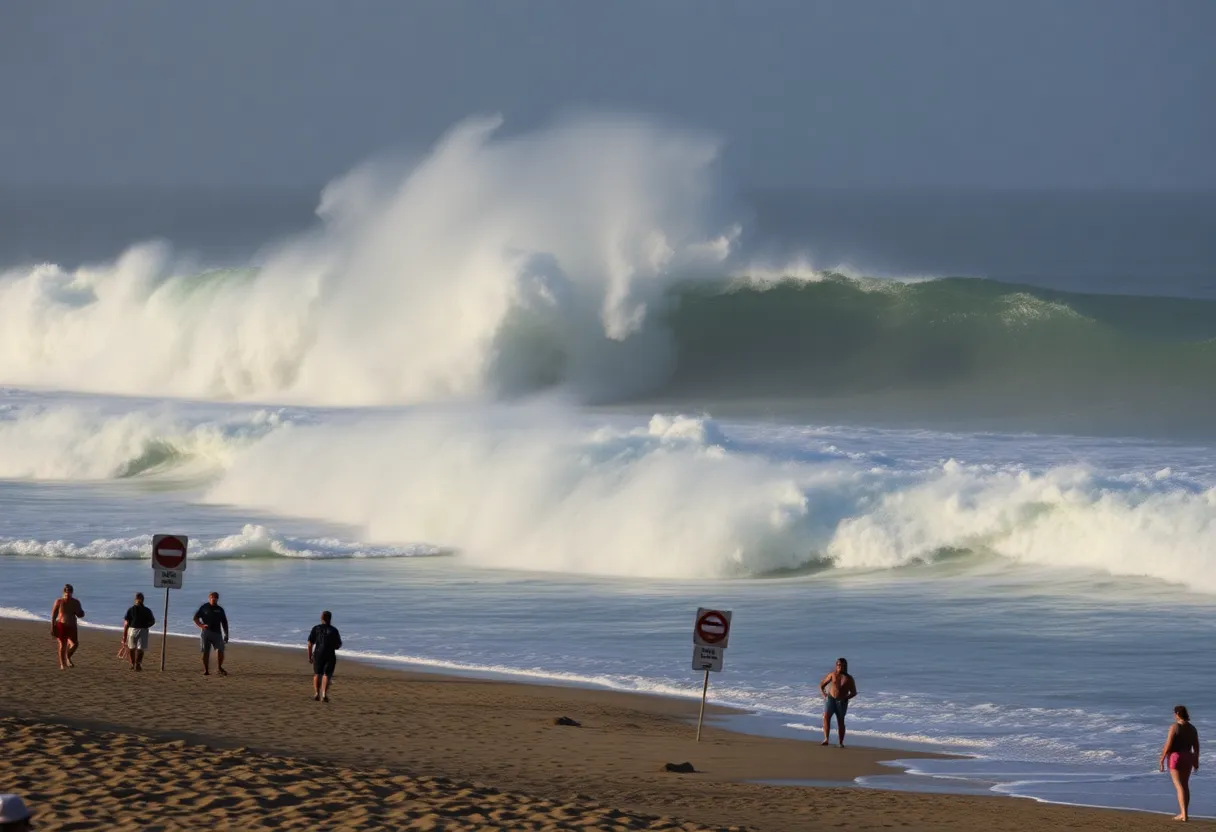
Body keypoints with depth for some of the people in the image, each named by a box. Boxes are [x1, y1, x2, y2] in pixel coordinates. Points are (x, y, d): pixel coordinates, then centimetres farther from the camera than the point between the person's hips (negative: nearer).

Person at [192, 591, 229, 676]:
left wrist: (226, 635, 8)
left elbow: (224, 623, 13)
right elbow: (195, 618, 7)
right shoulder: (204, 608, 4)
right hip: (206, 632, -2)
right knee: (206, 652, -2)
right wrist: (201, 626, -9)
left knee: (220, 650, -8)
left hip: (217, 632, 2)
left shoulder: (220, 609, 11)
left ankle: (219, 667, 12)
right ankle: (206, 670, 5)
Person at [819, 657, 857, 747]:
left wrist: (846, 698, -10)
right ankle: (826, 739, -27)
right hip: (830, 699, 0)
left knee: (840, 721, 6)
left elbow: (854, 692, 6)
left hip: (841, 702, 0)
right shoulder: (832, 675, 4)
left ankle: (841, 743, 16)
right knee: (826, 717, -20)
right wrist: (823, 694, -4)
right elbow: (821, 685, 12)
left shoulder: (849, 679, 1)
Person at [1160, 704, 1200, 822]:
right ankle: (1185, 812, 20)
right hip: (1187, 758, 6)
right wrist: (1196, 761, 18)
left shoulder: (1174, 727, -14)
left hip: (1175, 756, -6)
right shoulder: (1192, 728, 5)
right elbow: (1196, 746, 8)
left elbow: (1168, 745, -16)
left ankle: (1184, 814, -13)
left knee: (1179, 786, -7)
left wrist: (1162, 759, -9)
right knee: (1185, 785, 15)